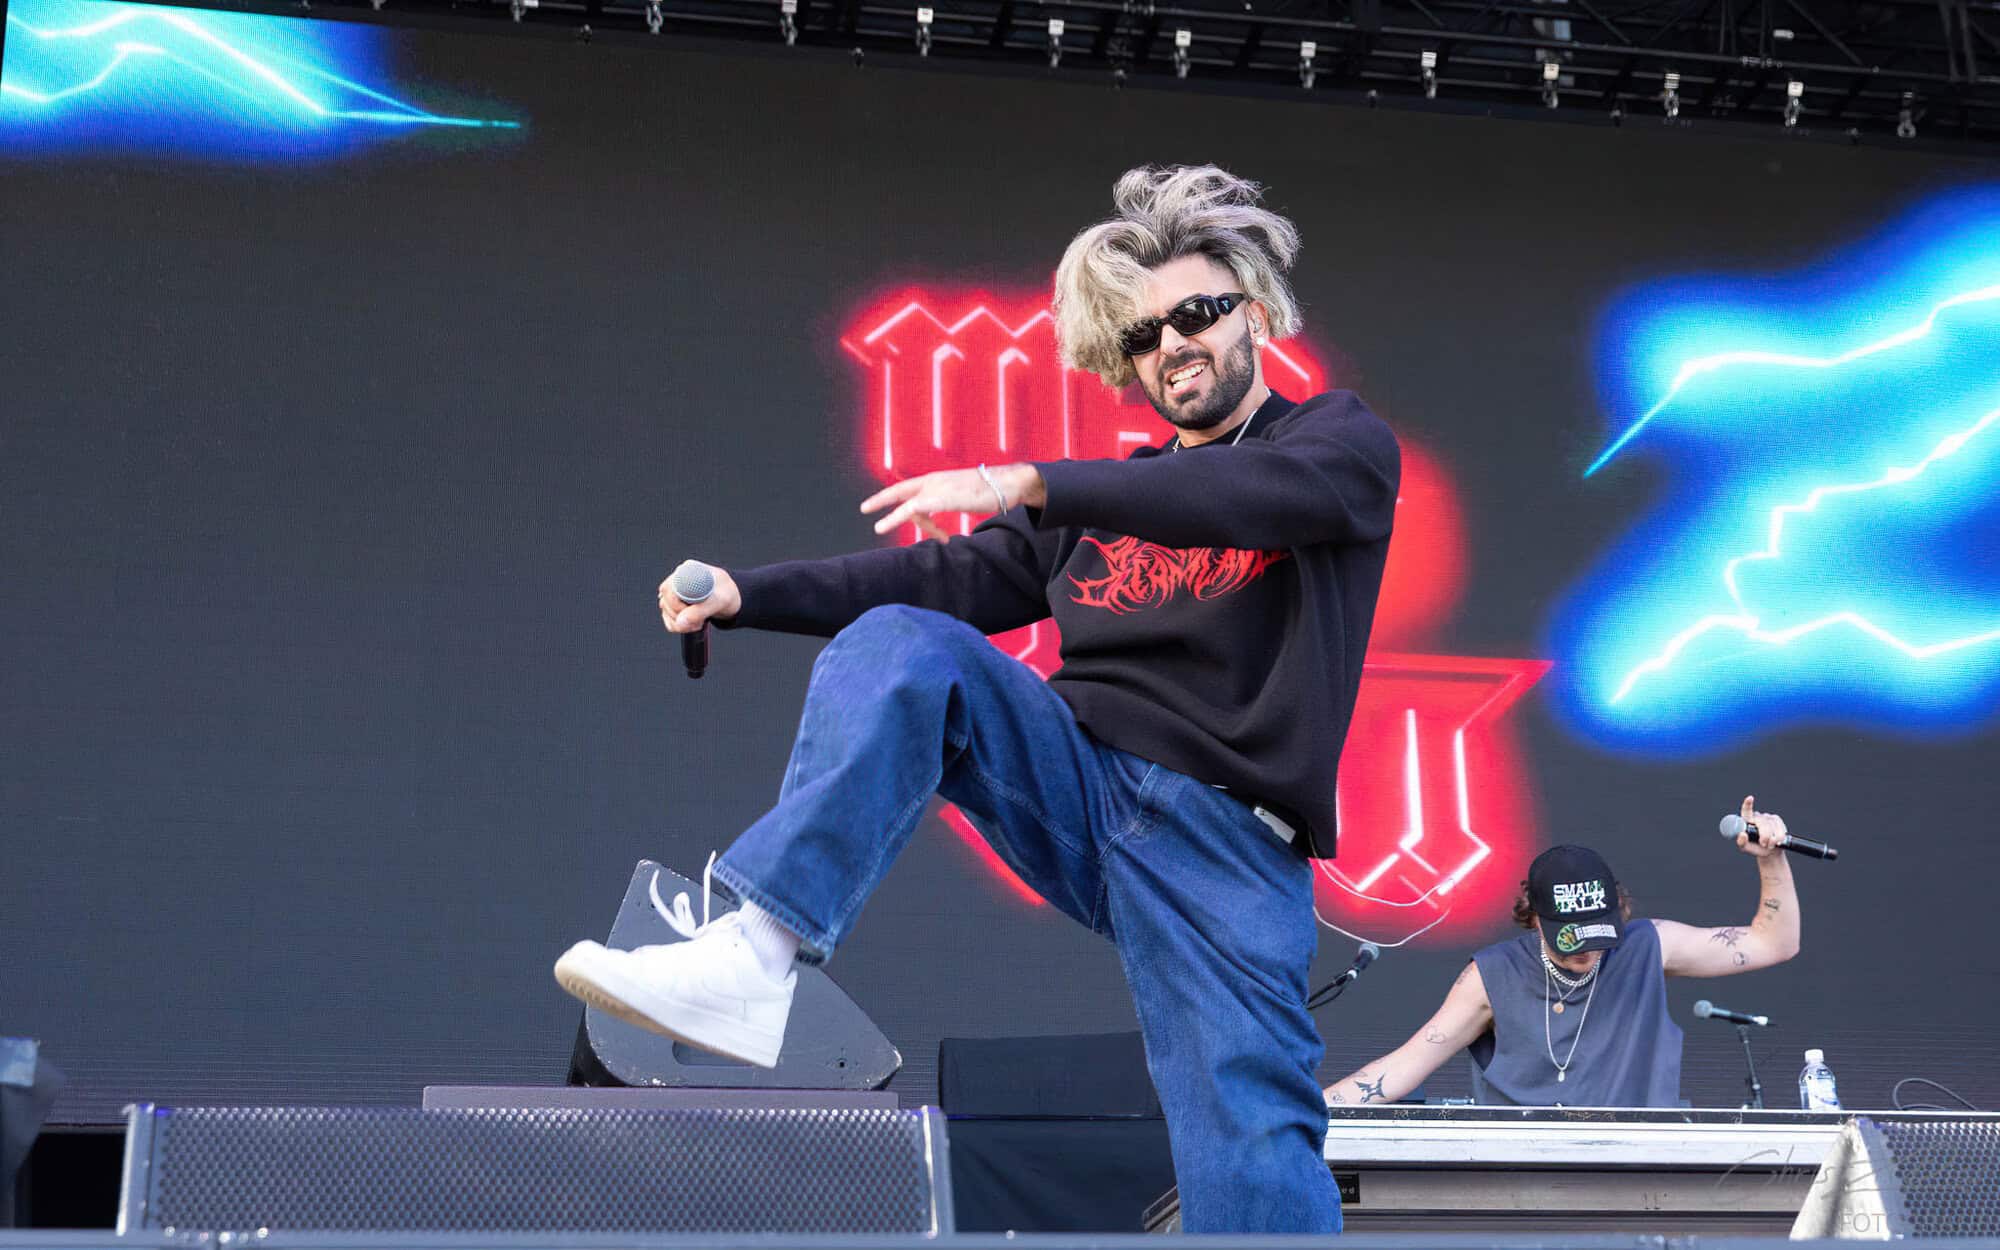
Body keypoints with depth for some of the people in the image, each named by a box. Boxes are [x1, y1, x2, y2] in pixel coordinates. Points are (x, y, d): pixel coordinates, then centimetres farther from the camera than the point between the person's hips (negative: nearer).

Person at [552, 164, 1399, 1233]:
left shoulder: (1343, 445, 7)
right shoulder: (1108, 498, 23)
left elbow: (1253, 494, -16)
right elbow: (950, 579, 14)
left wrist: (1028, 486, -27)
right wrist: (744, 595, 1)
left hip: (1225, 843, -4)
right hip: (1073, 782, 4)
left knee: (1254, 1173, -17)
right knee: (898, 642, -21)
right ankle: (755, 961, -35)